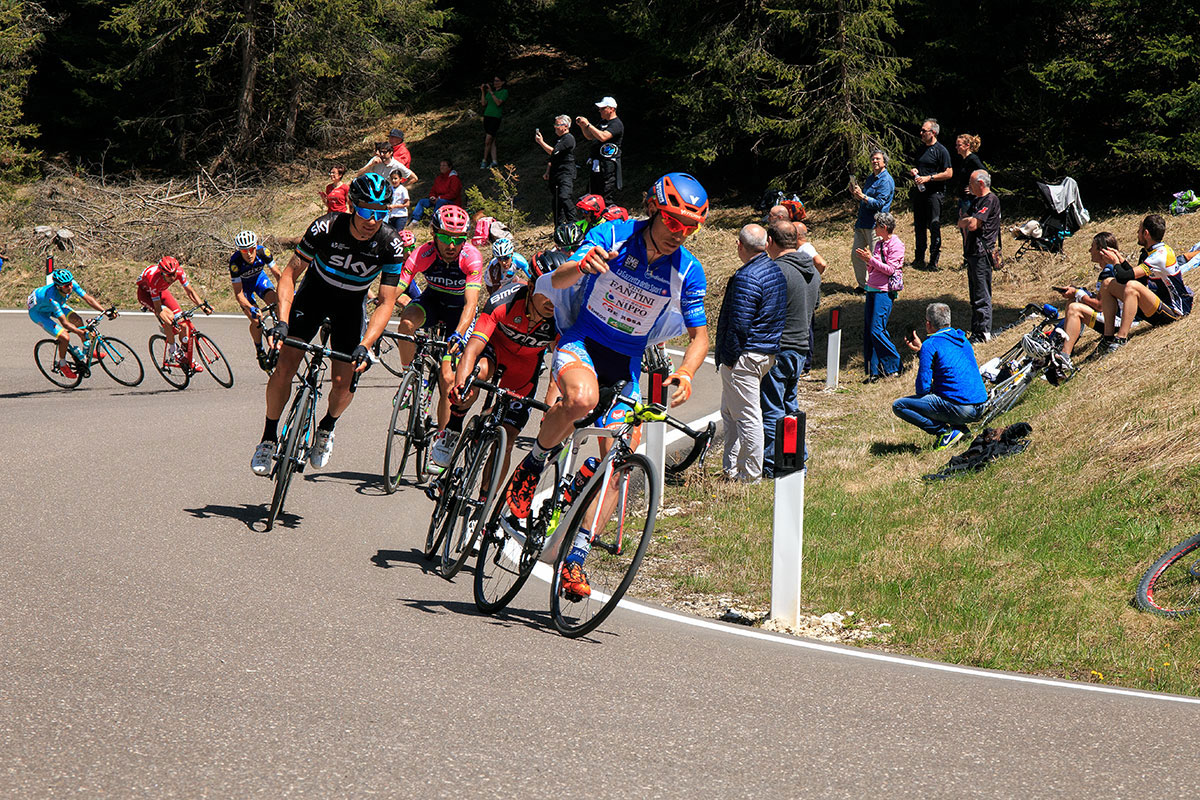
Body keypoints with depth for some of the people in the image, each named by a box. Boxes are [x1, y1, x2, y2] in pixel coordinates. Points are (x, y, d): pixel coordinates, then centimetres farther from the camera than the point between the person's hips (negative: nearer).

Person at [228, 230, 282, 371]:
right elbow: (238, 293, -33)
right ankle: (260, 352, 5)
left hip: (259, 278, 2)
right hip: (243, 284, -2)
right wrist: (250, 308, -47)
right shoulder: (235, 262, -36)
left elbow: (277, 274, -17)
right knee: (256, 320, -17)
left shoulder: (263, 252, -29)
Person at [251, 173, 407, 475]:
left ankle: (327, 428, 22)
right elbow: (291, 273, -20)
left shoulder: (390, 245, -26)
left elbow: (386, 303, -23)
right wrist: (282, 322, -32)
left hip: (351, 305, 1)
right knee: (284, 368, -15)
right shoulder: (325, 228, -29)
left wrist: (364, 346, -35)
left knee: (344, 382, -11)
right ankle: (269, 437, 5)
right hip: (314, 294, -1)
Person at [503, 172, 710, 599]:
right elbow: (557, 280, -23)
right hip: (581, 343, -3)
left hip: (626, 365, 3)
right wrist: (583, 266, -47)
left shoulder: (688, 271, -7)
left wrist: (686, 373, -21)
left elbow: (700, 335, 0)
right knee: (581, 398, -38)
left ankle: (574, 558, 3)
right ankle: (533, 464, -10)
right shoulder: (612, 236, -14)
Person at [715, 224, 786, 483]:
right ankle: (731, 469, 23)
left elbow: (739, 325, -22)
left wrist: (728, 357, -12)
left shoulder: (747, 278, -20)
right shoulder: (776, 270, 9)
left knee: (747, 415, -1)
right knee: (730, 412, 19)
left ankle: (751, 476, 5)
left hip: (745, 355, -9)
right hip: (769, 352, 9)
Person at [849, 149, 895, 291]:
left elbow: (879, 204, -19)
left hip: (875, 225, -9)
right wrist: (855, 193, 7)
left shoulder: (886, 180, -10)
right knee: (855, 254, 8)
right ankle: (863, 284, 19)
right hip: (862, 223, 9)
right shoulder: (871, 178, 18)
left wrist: (862, 196, -23)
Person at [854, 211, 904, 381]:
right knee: (868, 331, 5)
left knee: (877, 330, -13)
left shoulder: (895, 245, -8)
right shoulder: (879, 243, 17)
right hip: (872, 290, 9)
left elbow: (890, 269, -15)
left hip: (884, 291, -9)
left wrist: (871, 259, -13)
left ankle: (894, 367, -4)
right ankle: (874, 372, 8)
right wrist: (867, 259, 4)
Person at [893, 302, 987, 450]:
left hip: (958, 408, -8)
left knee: (898, 406, -3)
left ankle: (946, 432, -8)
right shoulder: (963, 340, 15)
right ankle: (959, 427, 13)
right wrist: (921, 350, 26)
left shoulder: (931, 345, -10)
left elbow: (922, 388, -11)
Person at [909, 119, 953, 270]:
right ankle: (919, 259, 18)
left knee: (934, 227, -5)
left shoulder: (941, 150, -8)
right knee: (919, 226, 10)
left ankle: (934, 261, -2)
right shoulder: (920, 148, 14)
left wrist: (928, 178, -16)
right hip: (919, 191, 7)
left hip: (933, 193, -7)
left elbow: (949, 173, -12)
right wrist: (914, 171, 4)